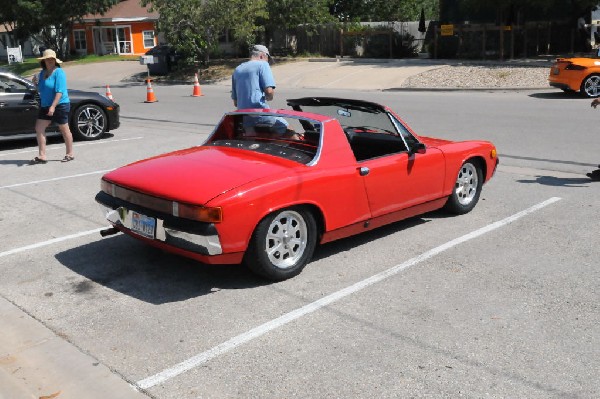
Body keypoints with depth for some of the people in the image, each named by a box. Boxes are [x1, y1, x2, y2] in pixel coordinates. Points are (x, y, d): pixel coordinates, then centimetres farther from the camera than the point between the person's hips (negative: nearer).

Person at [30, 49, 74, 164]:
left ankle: (70, 154, 16)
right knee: (39, 128, 1)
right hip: (45, 106, 8)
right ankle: (42, 156, 4)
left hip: (60, 105, -8)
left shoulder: (58, 72, -12)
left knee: (64, 130, 4)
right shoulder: (43, 73, 11)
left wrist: (53, 106, -27)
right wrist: (36, 83, 1)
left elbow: (60, 91, -20)